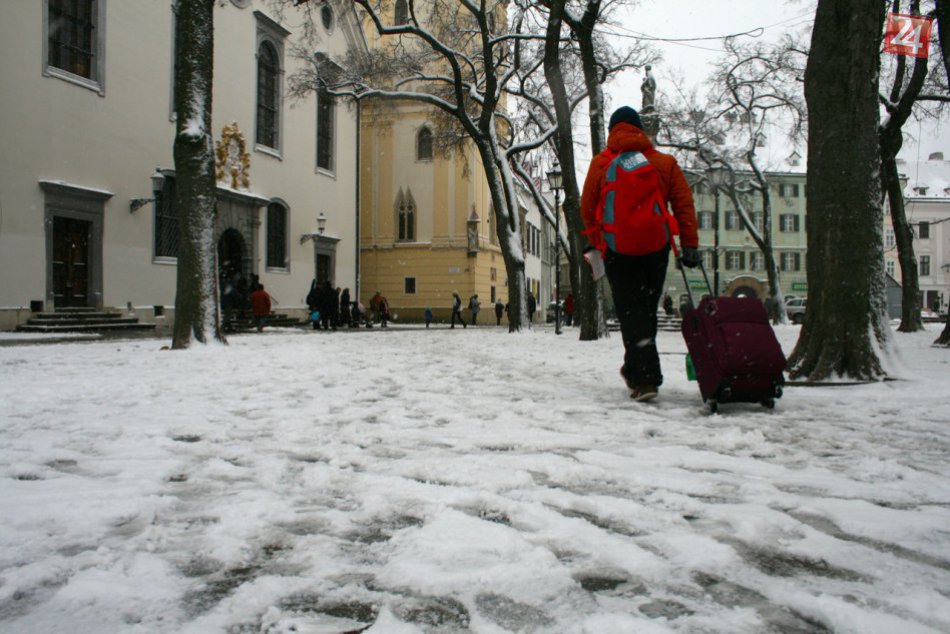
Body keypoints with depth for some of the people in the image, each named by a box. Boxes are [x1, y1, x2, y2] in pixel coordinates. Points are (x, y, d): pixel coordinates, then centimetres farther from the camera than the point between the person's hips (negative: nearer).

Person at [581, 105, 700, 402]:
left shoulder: (601, 163, 2)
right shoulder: (664, 162, 7)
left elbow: (587, 208, 4)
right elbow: (684, 204, 2)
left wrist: (596, 242, 17)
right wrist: (690, 245, 1)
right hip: (656, 246, 2)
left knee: (630, 311, 0)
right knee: (647, 308, 16)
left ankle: (646, 378, -11)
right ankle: (634, 368, 28)